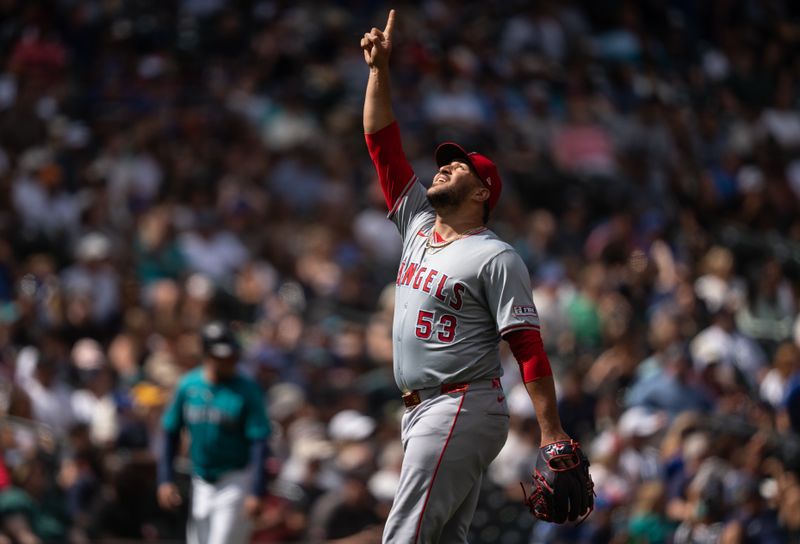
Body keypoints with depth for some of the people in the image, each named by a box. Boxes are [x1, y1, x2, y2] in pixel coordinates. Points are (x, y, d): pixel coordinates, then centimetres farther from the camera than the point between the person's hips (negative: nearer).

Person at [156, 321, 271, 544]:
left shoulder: (248, 390, -12)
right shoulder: (188, 386, 0)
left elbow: (259, 442, -14)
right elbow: (171, 433, 9)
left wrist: (256, 492, -22)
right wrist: (165, 480, 2)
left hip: (236, 483, -5)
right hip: (201, 483, 5)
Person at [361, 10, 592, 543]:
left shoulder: (496, 258, -8)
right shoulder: (418, 223, 14)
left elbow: (529, 347, -13)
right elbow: (382, 141, 16)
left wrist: (554, 435, -18)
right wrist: (379, 69, 8)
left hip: (463, 409, -8)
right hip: (421, 411, 8)